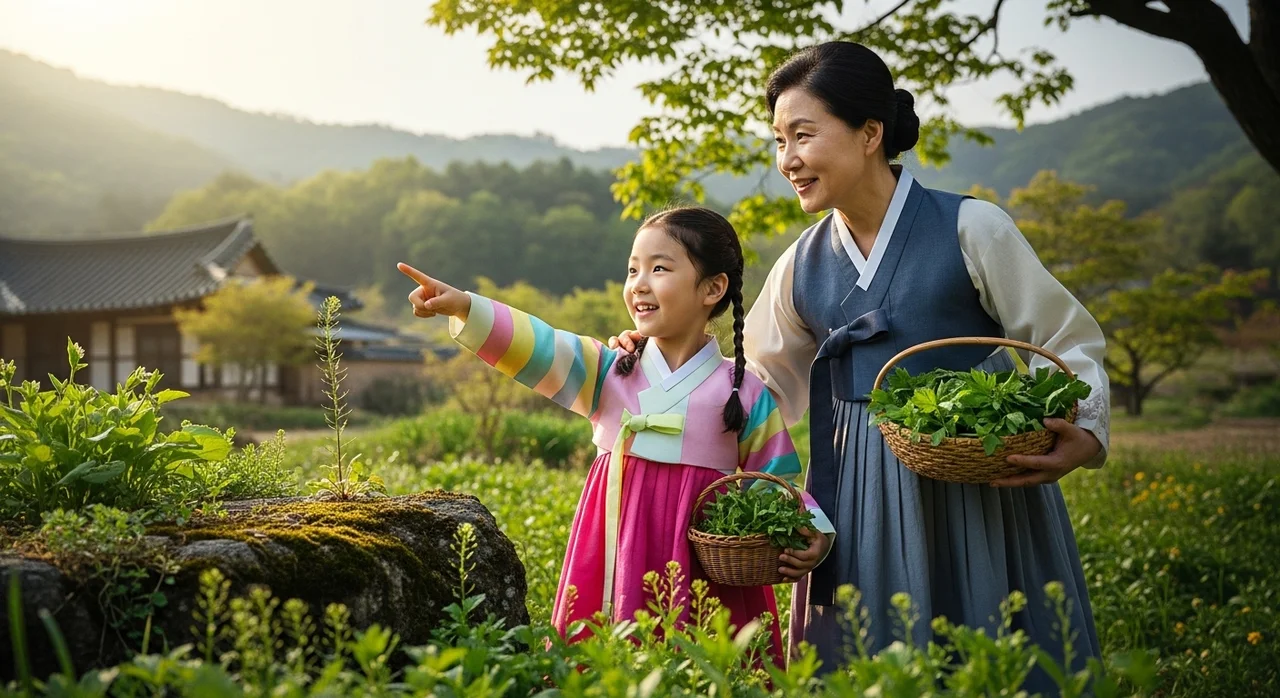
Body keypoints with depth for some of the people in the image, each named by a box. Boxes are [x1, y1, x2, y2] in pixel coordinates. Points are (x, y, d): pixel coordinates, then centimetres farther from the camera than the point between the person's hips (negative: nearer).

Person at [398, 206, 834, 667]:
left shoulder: (748, 396, 1)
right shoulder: (606, 374, 4)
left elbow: (776, 487, 7)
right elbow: (533, 346, -11)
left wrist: (810, 533, -11)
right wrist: (463, 308, -26)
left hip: (705, 573, -1)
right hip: (616, 566, 1)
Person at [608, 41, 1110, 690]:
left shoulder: (971, 229, -6)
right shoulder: (802, 266, 6)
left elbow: (1068, 344, 1)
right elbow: (764, 383, 18)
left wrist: (1083, 435, -17)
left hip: (977, 494, -3)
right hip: (857, 508, 4)